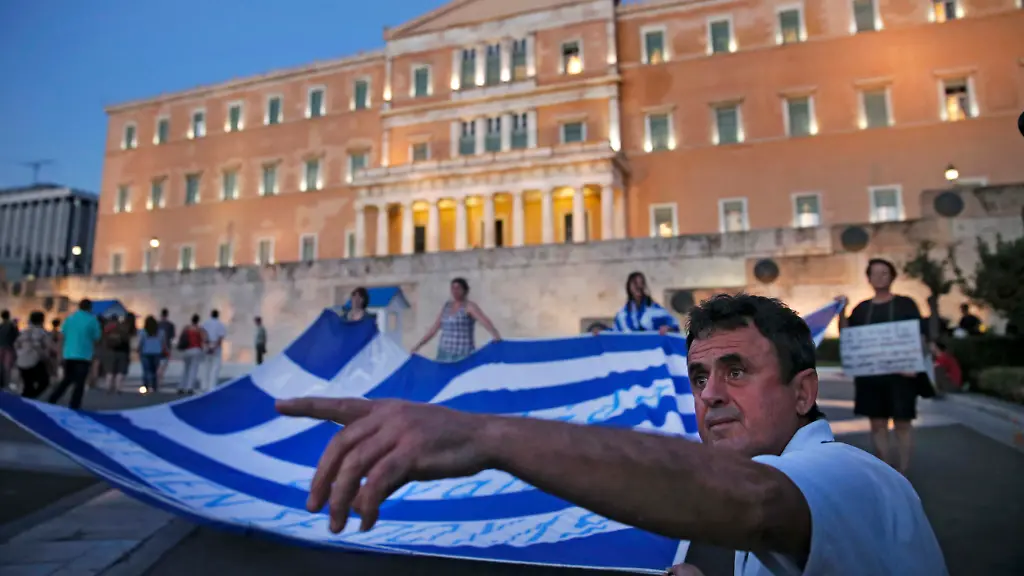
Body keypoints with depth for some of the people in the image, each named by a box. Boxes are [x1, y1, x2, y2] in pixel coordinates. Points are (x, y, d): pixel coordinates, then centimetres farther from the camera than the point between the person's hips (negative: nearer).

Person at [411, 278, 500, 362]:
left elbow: (486, 322, -21)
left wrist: (498, 340, -38)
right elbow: (434, 328, 19)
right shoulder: (446, 306, 13)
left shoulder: (470, 306, -6)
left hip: (463, 356, -6)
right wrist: (418, 345, 18)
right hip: (445, 355, 6)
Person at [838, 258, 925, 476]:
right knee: (878, 423, 7)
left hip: (900, 372, -3)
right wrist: (841, 313, -6)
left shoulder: (905, 304, 4)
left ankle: (903, 472, 10)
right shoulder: (861, 308, 12)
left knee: (902, 423, 1)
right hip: (869, 374, 3)